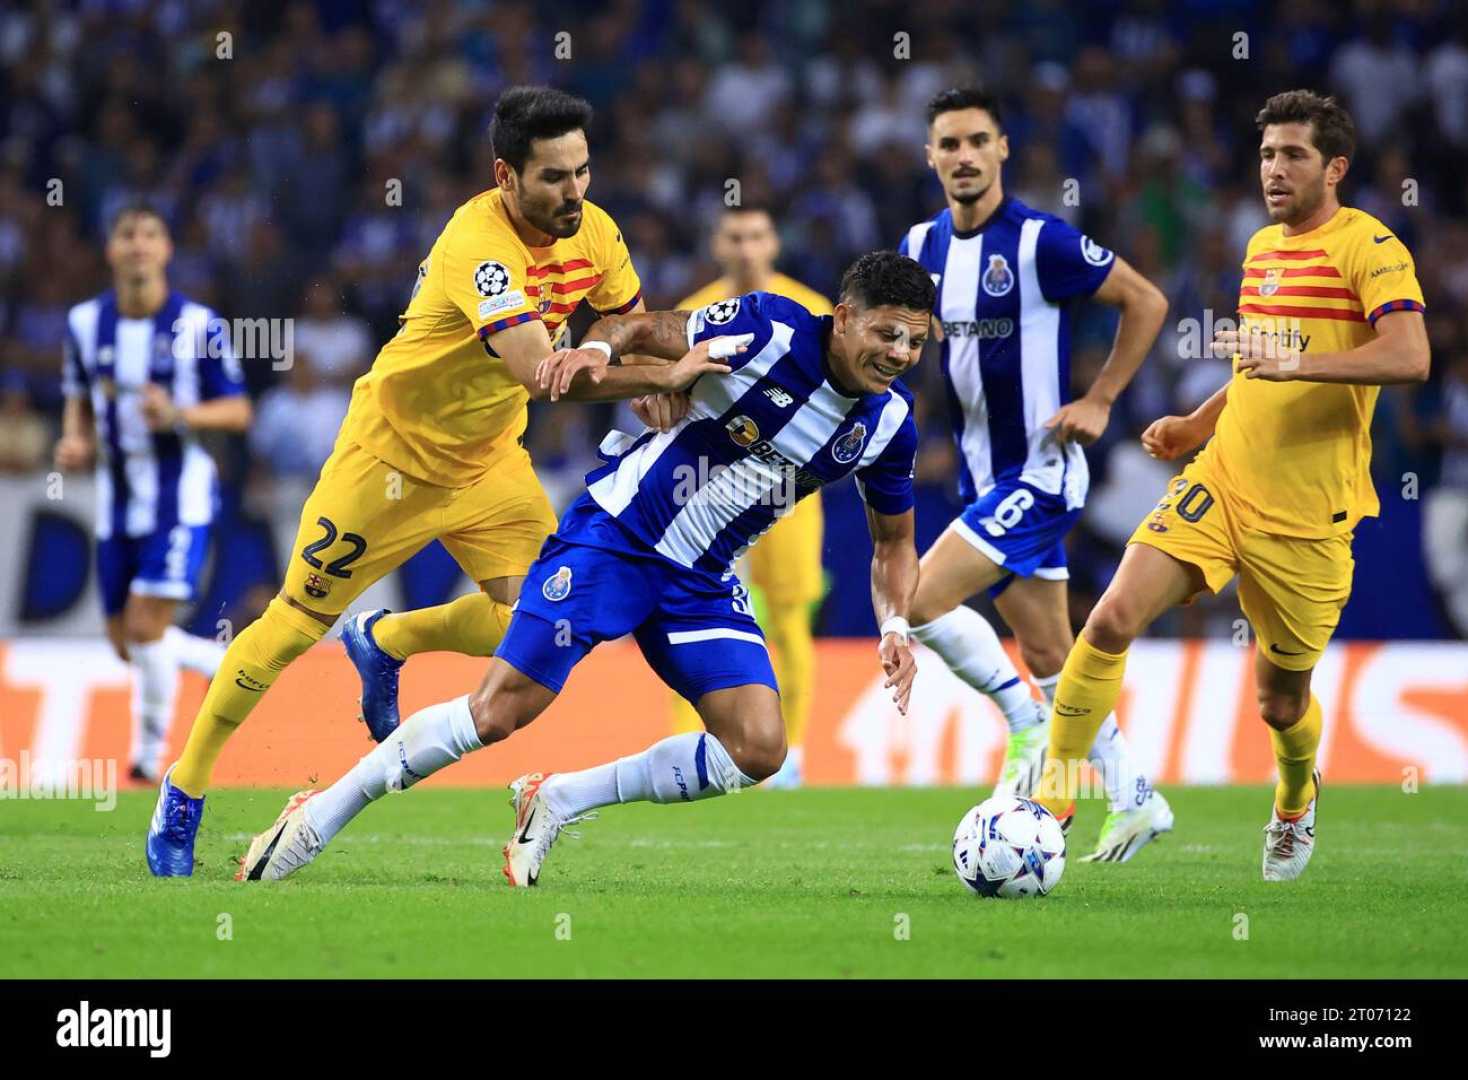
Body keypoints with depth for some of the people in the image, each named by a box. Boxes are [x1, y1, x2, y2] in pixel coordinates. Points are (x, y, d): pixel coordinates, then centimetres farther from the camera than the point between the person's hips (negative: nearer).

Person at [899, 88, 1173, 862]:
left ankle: (1028, 726, -2)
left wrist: (1098, 401, -10)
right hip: (983, 478, 7)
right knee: (1050, 660, 11)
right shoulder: (922, 246, 5)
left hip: (1039, 471, -7)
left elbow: (1146, 303, -8)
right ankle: (1134, 799, 22)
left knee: (922, 600, -18)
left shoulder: (1041, 242, -14)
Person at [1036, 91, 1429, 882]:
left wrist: (1292, 363, -35)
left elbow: (1408, 358, -26)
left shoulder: (1368, 246, -10)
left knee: (1281, 704, 9)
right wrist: (1198, 424, 16)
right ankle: (1048, 806, -10)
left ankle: (1295, 807, 43)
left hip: (1307, 516, -5)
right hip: (1220, 484, 5)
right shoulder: (1262, 246, 14)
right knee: (1114, 617, -16)